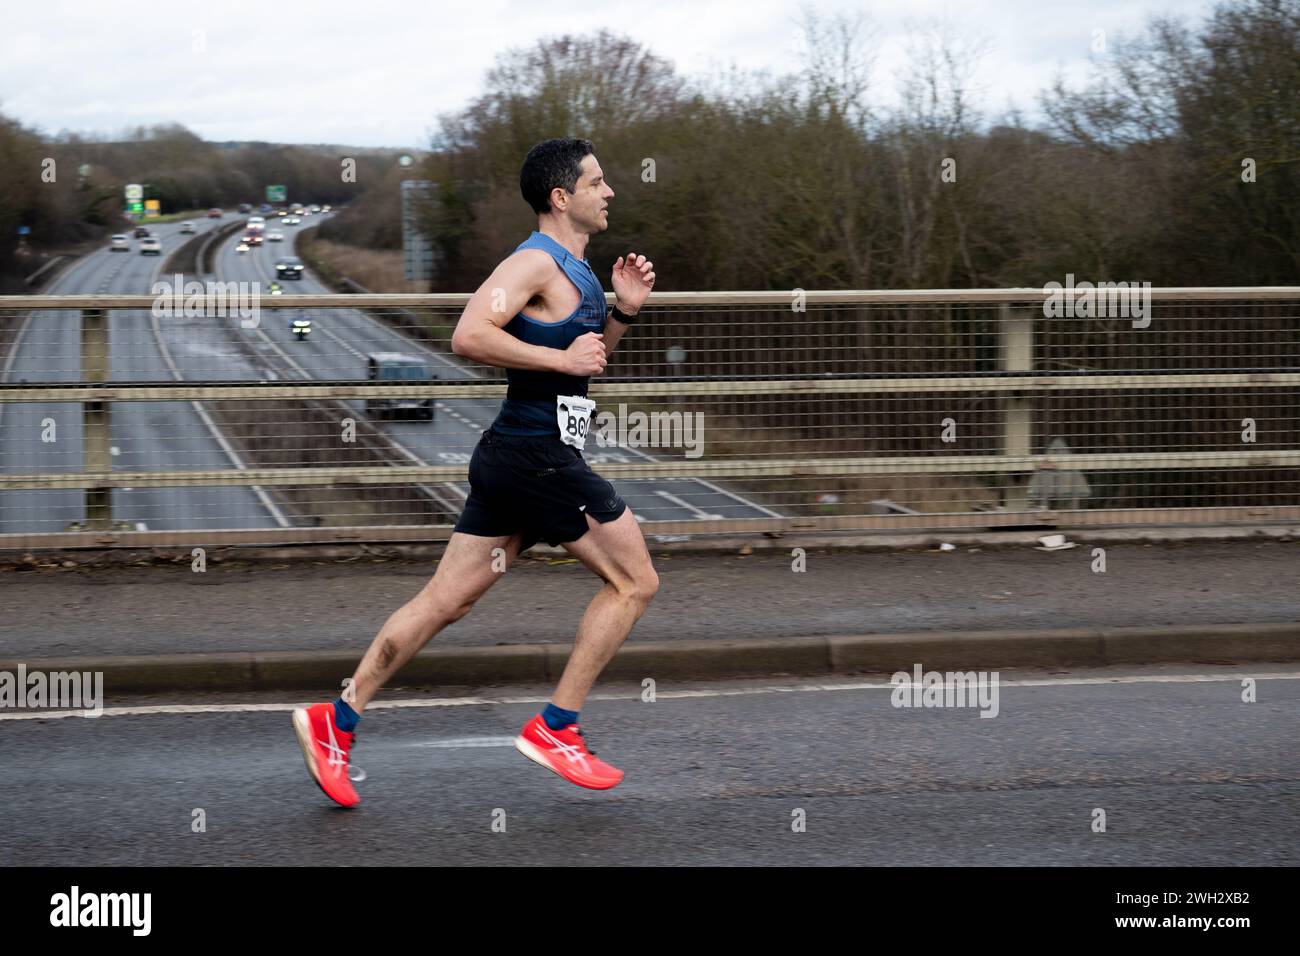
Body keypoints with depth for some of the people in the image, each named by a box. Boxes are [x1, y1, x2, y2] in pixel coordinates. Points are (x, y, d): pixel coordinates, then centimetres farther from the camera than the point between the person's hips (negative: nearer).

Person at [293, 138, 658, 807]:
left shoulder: (573, 269, 18)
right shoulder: (536, 262, -13)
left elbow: (586, 360, 29)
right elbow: (469, 336, -25)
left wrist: (622, 312, 12)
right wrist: (562, 358, -21)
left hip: (513, 458, 10)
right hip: (537, 455, -10)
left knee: (447, 600, 9)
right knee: (634, 581, -1)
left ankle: (337, 722, 9)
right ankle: (555, 729, 2)